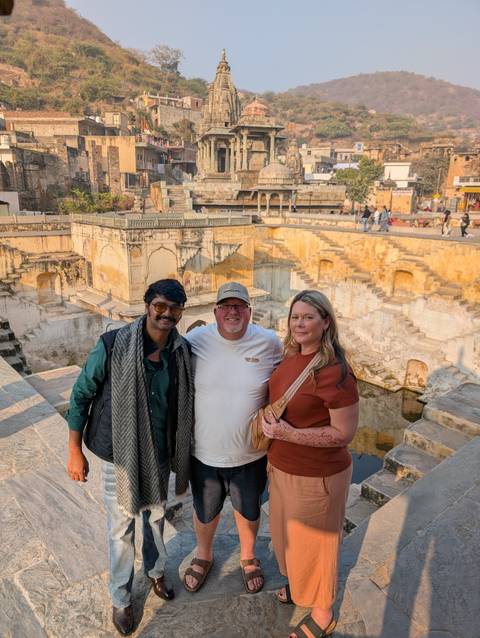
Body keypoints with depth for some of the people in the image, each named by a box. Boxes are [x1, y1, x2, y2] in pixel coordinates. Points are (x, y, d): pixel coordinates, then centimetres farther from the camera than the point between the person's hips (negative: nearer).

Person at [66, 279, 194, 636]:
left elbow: (187, 406, 3)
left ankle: (156, 571, 52)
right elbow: (81, 396, -10)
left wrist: (184, 457, 8)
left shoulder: (184, 352, -10)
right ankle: (121, 598, 41)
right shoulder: (113, 345, -20)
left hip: (161, 456, 3)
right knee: (122, 529, 15)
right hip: (120, 457, -3)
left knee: (156, 517, 24)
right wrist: (75, 452, -6)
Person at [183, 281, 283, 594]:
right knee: (205, 512, 24)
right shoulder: (195, 340, -13)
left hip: (251, 455, 0)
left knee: (249, 511, 25)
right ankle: (204, 555, 56)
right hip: (203, 453, 1)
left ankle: (248, 556, 56)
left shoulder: (269, 342, -14)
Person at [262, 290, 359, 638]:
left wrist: (289, 434, -27)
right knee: (288, 533, 28)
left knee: (314, 543, 15)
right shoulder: (292, 356, -4)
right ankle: (299, 582, 57)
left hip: (316, 477, -7)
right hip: (283, 468, 8)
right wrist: (274, 448, 6)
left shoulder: (333, 371, -28)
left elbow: (344, 432, -23)